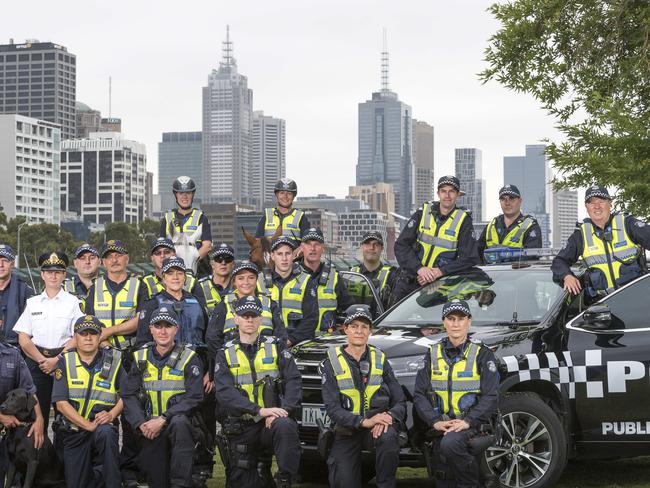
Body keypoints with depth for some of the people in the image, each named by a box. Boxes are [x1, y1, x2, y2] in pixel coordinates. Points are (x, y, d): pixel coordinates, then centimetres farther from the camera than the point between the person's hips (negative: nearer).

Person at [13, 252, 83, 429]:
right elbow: (23, 338, 6)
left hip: (64, 361, -2)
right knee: (36, 409, -2)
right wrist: (42, 360, -7)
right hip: (36, 360, 2)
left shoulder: (72, 302, 6)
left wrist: (56, 360, -12)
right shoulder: (32, 303, 13)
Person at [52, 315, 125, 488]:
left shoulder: (114, 360, 4)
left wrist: (111, 414, -15)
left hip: (104, 427, -1)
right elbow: (61, 403, -6)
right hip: (74, 432, 2)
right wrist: (88, 425, -17)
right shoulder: (65, 363, 2)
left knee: (106, 433, -38)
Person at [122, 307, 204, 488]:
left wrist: (163, 419, -18)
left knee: (179, 423, -37)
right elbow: (129, 395, 5)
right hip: (149, 427, 3)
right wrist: (141, 423, -12)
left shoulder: (189, 358, 1)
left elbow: (194, 397, -9)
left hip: (179, 421, -3)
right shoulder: (141, 358, 11)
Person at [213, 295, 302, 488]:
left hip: (272, 421, -1)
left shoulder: (275, 347, 9)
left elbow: (293, 380, -1)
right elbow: (224, 392, -9)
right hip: (241, 427, 1)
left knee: (285, 427, -35)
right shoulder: (226, 354, 6)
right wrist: (261, 410, -22)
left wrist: (284, 410, -21)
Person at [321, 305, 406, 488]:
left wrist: (389, 416, -22)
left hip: (378, 424, 1)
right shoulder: (331, 363, -1)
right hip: (346, 430, -1)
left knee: (389, 437, -35)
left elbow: (400, 401, 1)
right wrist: (364, 422, -25)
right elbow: (333, 409, -10)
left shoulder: (380, 359, 6)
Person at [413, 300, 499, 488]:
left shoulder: (482, 354, 0)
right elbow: (419, 394, 4)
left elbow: (491, 396, -8)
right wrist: (435, 421, -13)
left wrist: (468, 422, -21)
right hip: (442, 426, 4)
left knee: (450, 444, -34)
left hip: (472, 424, -4)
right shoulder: (433, 354, 9)